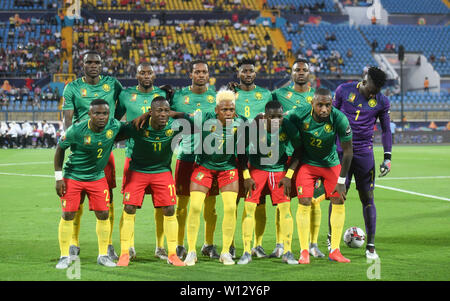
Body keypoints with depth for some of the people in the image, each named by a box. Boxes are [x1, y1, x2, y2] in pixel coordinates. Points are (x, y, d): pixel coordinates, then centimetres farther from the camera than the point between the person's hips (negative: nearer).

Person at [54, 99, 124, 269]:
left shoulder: (114, 127, -14)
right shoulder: (76, 130, -22)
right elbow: (60, 149, -7)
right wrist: (58, 177, -7)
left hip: (97, 177, 3)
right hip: (72, 177, -3)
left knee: (103, 215, 0)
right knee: (68, 215, -5)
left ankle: (103, 255, 14)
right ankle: (65, 256, 7)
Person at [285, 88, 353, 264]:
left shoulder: (339, 119, -26)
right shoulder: (299, 115, -25)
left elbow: (348, 151, -16)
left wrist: (341, 181, -14)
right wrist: (289, 173, -11)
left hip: (331, 164, 1)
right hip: (307, 164, -1)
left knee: (339, 203, -3)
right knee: (304, 203, -10)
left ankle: (334, 251, 8)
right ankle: (304, 252, 0)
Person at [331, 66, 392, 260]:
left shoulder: (382, 102, 0)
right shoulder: (344, 91, -1)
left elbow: (386, 130, 10)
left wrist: (388, 158, 3)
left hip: (365, 154, 1)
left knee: (367, 198, -1)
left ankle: (370, 246, 5)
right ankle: (331, 237, 18)